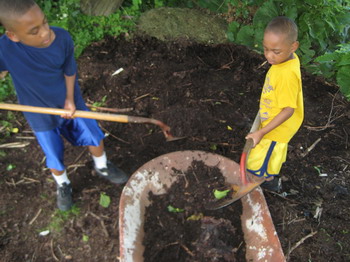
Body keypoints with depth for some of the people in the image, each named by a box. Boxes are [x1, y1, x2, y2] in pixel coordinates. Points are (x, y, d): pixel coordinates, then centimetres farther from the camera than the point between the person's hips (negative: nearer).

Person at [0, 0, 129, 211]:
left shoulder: (62, 37, -24)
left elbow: (69, 71, -10)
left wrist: (70, 99, -15)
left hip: (70, 102, 2)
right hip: (41, 114, -1)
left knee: (95, 137, 16)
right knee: (54, 157, 14)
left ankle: (102, 167, 48)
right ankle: (63, 185, 47)